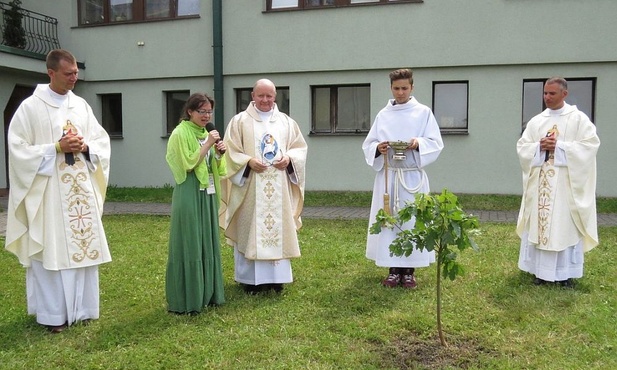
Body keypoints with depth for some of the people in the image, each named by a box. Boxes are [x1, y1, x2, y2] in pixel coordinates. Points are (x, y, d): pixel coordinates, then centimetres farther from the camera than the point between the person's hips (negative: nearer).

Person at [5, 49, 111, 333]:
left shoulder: (81, 105, 10)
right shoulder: (31, 107, -5)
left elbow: (102, 141, 12)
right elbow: (18, 149, -8)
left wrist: (85, 146, -8)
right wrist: (57, 148, -17)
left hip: (81, 189, 5)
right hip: (48, 191, -5)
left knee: (83, 246, 8)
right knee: (51, 251, -1)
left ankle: (81, 308, 21)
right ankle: (53, 314, 12)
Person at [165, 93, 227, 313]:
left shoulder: (205, 133, 15)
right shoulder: (180, 133, -8)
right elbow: (188, 164, -17)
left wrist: (218, 153, -1)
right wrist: (207, 144, -16)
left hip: (207, 194, 8)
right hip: (189, 195, -8)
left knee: (208, 244, 11)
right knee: (189, 245, -4)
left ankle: (206, 293, 22)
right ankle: (186, 300, 5)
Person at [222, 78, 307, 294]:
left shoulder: (286, 122, 12)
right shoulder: (239, 121, 3)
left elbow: (300, 147, 12)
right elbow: (230, 151, -1)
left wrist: (289, 158, -8)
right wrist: (248, 161, -17)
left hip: (279, 189, 3)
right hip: (250, 187, -3)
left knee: (279, 228, 5)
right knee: (250, 229, -1)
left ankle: (276, 277, 16)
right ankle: (250, 278, 9)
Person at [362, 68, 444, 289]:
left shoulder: (424, 113, 4)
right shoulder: (383, 115, 10)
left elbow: (436, 144, -1)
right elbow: (368, 145, 8)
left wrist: (418, 144, -20)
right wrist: (378, 148, -14)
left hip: (412, 177, -2)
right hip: (387, 176, 2)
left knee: (412, 221, -1)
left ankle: (409, 270, 10)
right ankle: (393, 269, 13)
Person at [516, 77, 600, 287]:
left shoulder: (578, 118, 0)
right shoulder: (536, 121, 11)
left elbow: (590, 144, -8)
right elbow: (521, 146, 8)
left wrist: (559, 146, -16)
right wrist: (539, 147, -12)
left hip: (566, 184, -3)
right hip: (539, 183, 4)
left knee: (566, 226, 0)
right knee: (539, 224, 4)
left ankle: (566, 272, 10)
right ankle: (542, 270, 12)